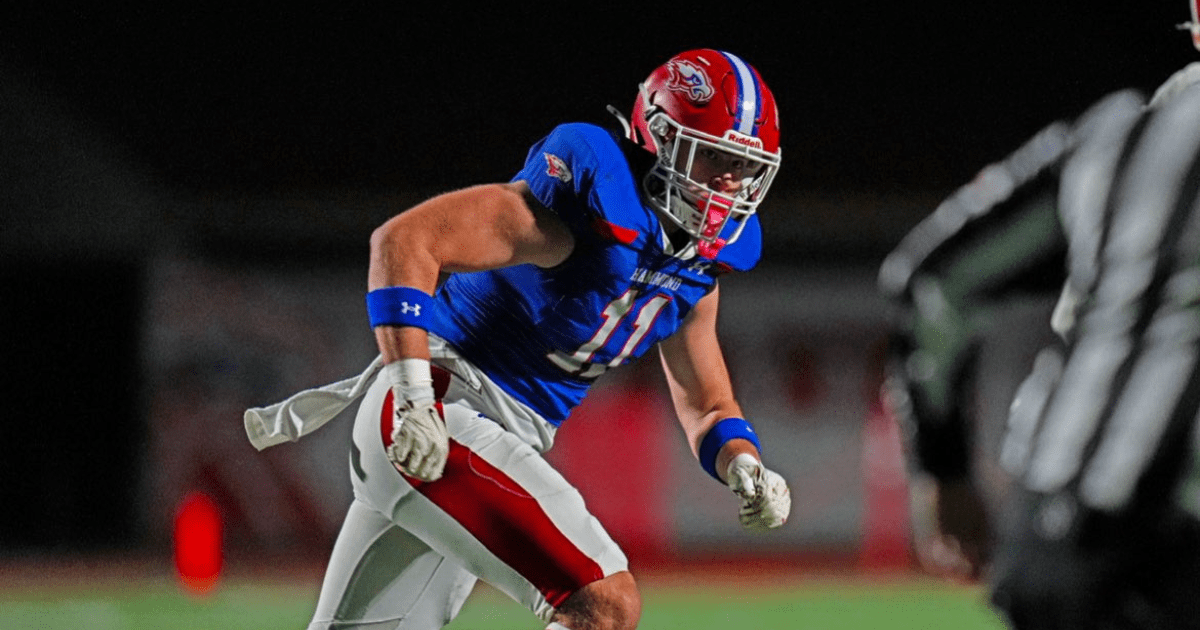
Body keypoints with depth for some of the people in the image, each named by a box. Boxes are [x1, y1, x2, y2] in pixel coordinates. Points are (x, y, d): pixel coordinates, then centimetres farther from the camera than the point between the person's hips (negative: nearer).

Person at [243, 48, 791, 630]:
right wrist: (414, 398, -30)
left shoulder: (699, 263, 9)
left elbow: (706, 407, 21)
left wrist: (745, 469, -2)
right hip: (444, 407, -10)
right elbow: (404, 239, -22)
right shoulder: (590, 193, -17)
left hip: (504, 439, 10)